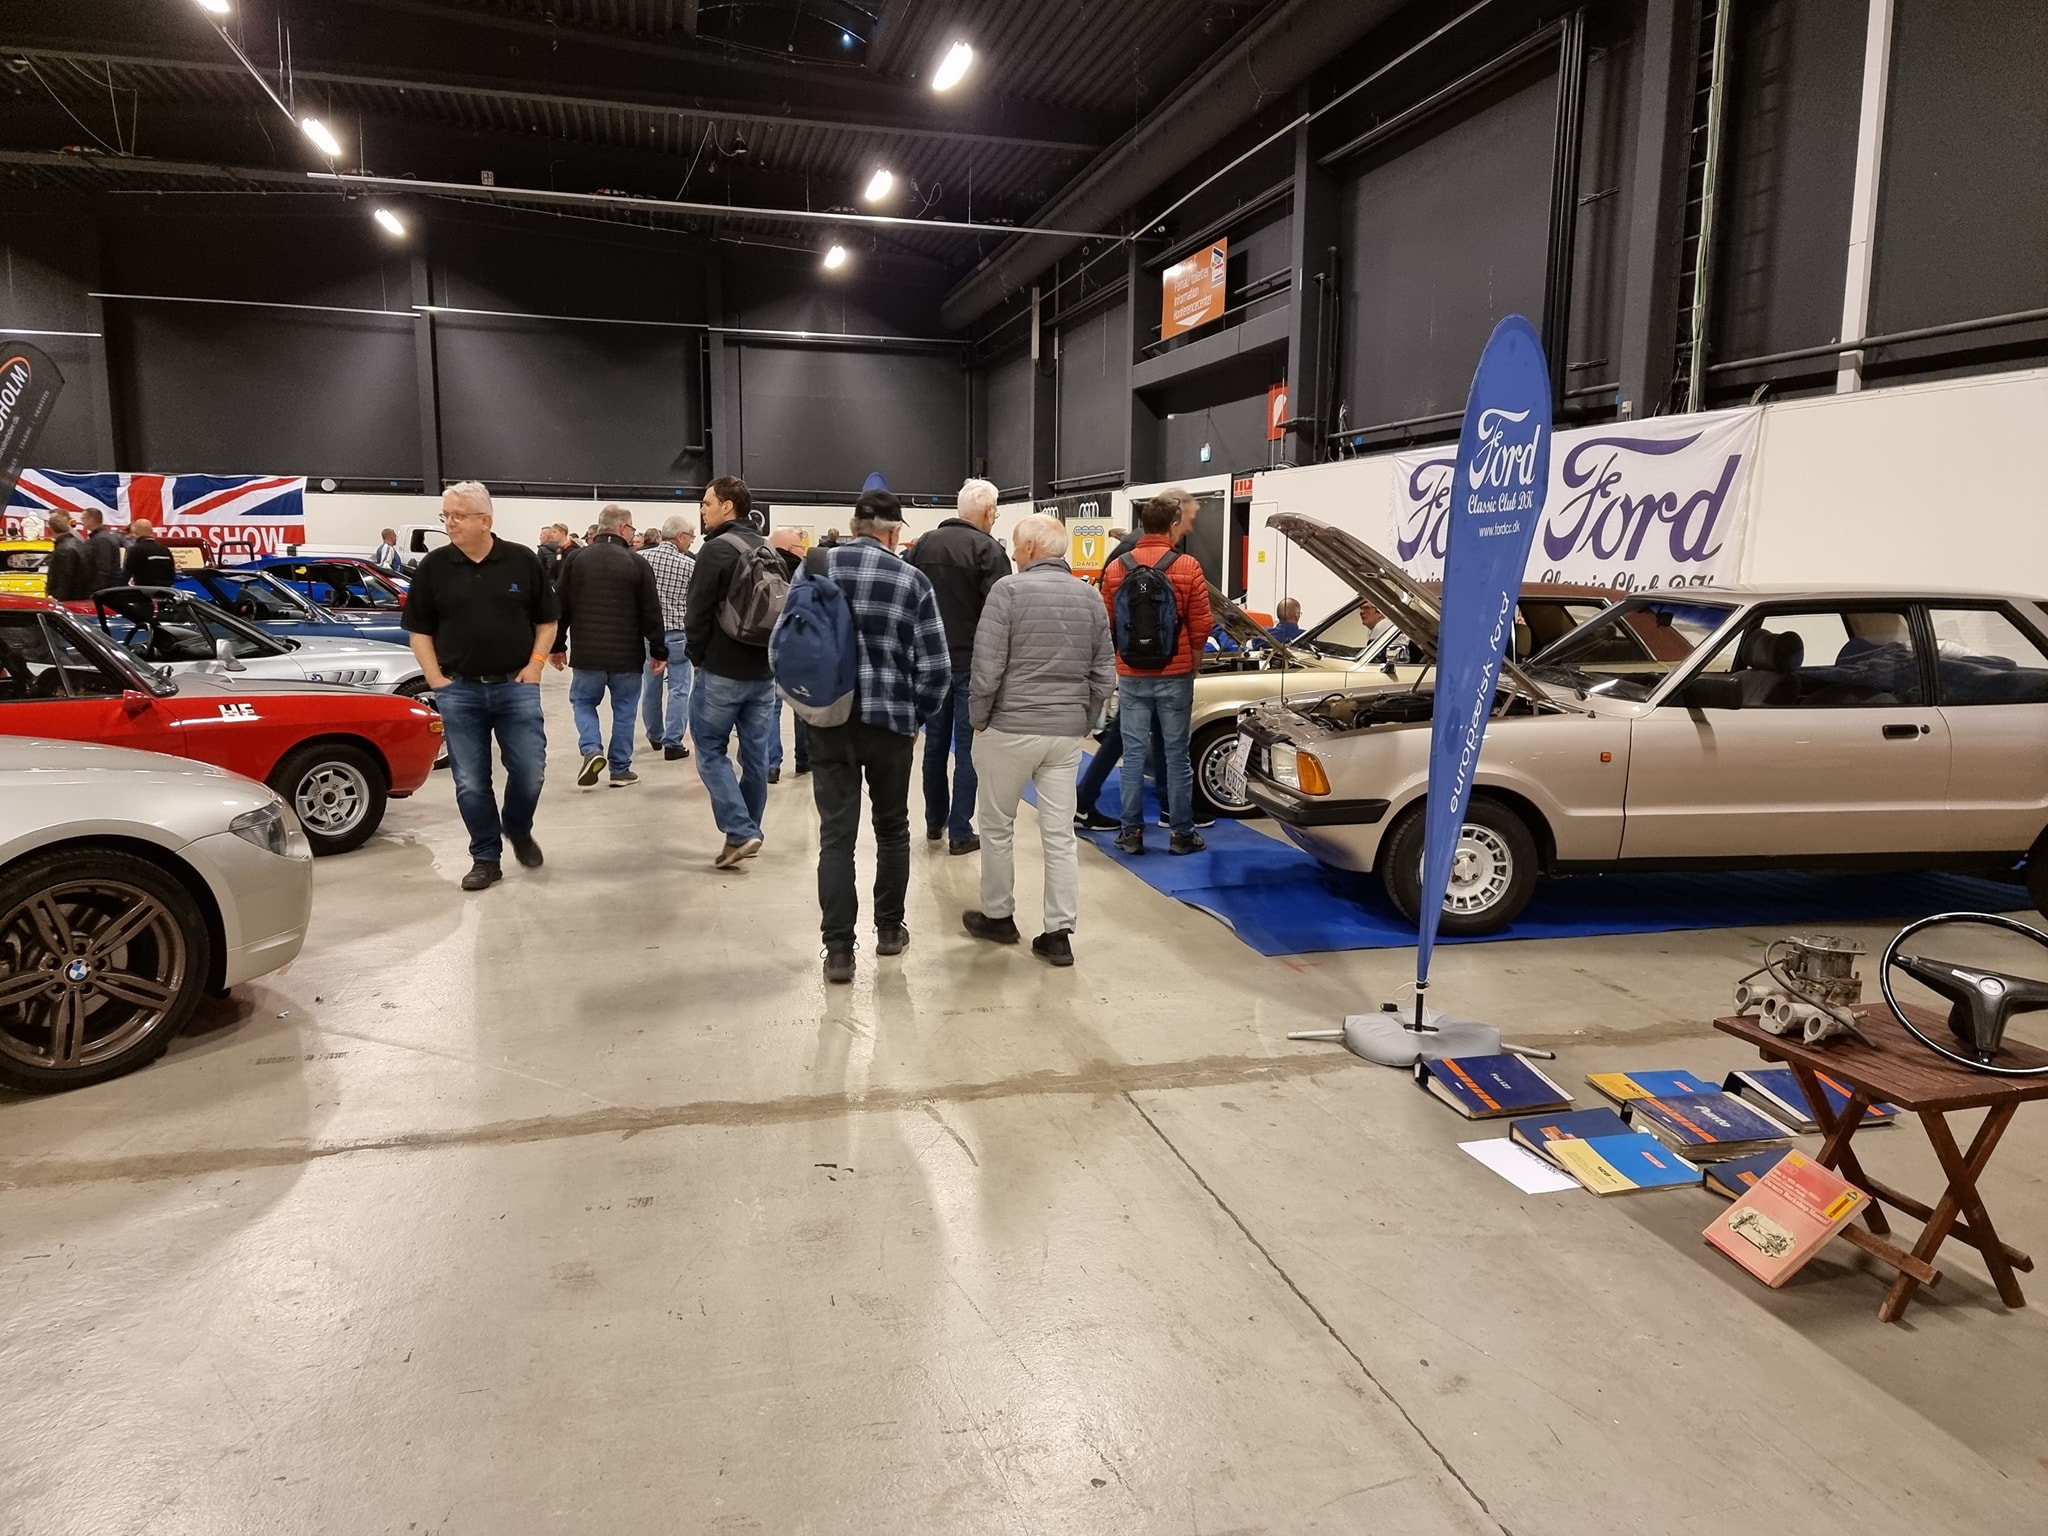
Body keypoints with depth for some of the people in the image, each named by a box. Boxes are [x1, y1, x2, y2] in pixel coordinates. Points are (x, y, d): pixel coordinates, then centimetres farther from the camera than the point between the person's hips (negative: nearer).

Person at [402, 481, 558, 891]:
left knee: (529, 772, 0)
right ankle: (486, 858, 18)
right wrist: (435, 678, -3)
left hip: (516, 686, 0)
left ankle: (518, 830, 29)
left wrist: (535, 665, -3)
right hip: (459, 691, 1)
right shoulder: (433, 566, 1)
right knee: (471, 783, 4)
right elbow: (419, 630, 6)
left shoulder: (523, 561, 0)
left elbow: (547, 620, 8)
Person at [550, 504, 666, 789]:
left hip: (587, 653, 2)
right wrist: (658, 651, 3)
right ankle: (620, 769, 14)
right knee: (624, 709, 10)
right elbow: (651, 612, -6)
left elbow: (561, 608, 6)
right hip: (627, 654, -2)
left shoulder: (576, 560, 2)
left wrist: (557, 646, 16)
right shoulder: (637, 563, -6)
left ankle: (592, 750, -3)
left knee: (582, 701, 18)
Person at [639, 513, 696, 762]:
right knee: (678, 688, 2)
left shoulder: (641, 558, -1)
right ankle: (672, 743, -1)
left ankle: (655, 736, 29)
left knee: (650, 685, 16)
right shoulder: (690, 565, -9)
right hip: (677, 633, -4)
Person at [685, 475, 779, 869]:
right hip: (764, 669, 7)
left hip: (722, 669, -7)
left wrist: (696, 655, 2)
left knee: (710, 750, 4)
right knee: (755, 753, 10)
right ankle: (749, 833, 18)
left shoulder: (716, 549, -13)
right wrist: (767, 653, 16)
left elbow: (697, 612, -13)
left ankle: (739, 832, -6)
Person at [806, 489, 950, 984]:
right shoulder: (912, 581, -5)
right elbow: (935, 667, -7)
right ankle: (889, 930, 28)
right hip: (889, 719, -1)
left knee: (836, 833, 3)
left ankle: (838, 949, 0)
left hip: (828, 718, 1)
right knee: (892, 828, 16)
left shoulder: (815, 568, 2)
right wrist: (917, 716, 9)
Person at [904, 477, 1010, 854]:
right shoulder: (988, 550, -12)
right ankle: (960, 832, 4)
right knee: (968, 747, 1)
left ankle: (934, 821, 27)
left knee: (935, 742, 17)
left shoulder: (923, 544, 7)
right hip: (973, 662, -5)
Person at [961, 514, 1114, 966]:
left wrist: (978, 720, -1)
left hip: (1009, 728, -4)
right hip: (1066, 734, 4)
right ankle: (1059, 934, 7)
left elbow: (987, 666, -13)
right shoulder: (1090, 597, 7)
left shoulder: (1009, 590, -9)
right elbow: (1105, 675, 7)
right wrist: (1083, 722, 15)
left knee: (998, 827, 13)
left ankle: (997, 917, 25)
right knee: (1060, 834, 7)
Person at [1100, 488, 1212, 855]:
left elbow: (1107, 625, 5)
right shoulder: (1188, 567, -8)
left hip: (1130, 676, 2)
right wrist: (1191, 665, 11)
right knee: (1177, 753, 6)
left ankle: (1131, 832, 12)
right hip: (1174, 676, -2)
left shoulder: (1116, 568, -1)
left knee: (1133, 753, 8)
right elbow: (1200, 627, -6)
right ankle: (1182, 833, 12)